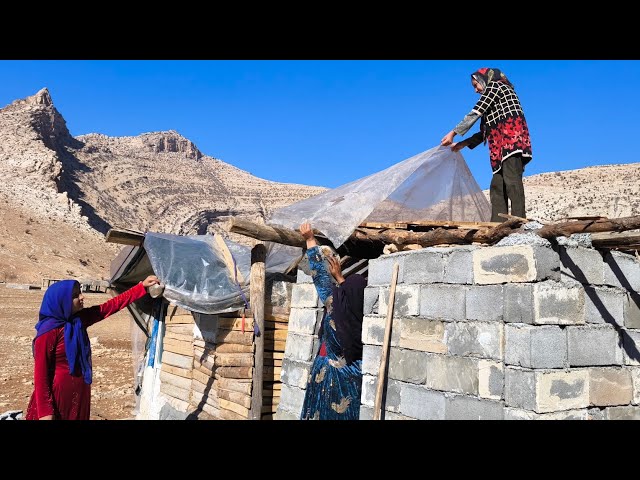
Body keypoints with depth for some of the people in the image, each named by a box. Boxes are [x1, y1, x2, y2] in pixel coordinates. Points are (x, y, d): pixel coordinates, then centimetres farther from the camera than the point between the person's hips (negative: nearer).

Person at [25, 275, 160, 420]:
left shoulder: (79, 320, 2)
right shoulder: (48, 332, -19)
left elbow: (111, 305, 6)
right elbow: (40, 374, -18)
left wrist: (142, 286, 5)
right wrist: (45, 411, -21)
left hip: (79, 393, 7)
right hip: (58, 396, -7)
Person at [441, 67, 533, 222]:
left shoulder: (494, 86, 8)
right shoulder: (495, 99, 33)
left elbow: (475, 113, -2)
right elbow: (486, 130, 28)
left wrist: (453, 133, 2)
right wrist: (463, 144, 25)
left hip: (511, 136, -10)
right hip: (503, 143, 10)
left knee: (511, 180, -21)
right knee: (497, 185, -1)